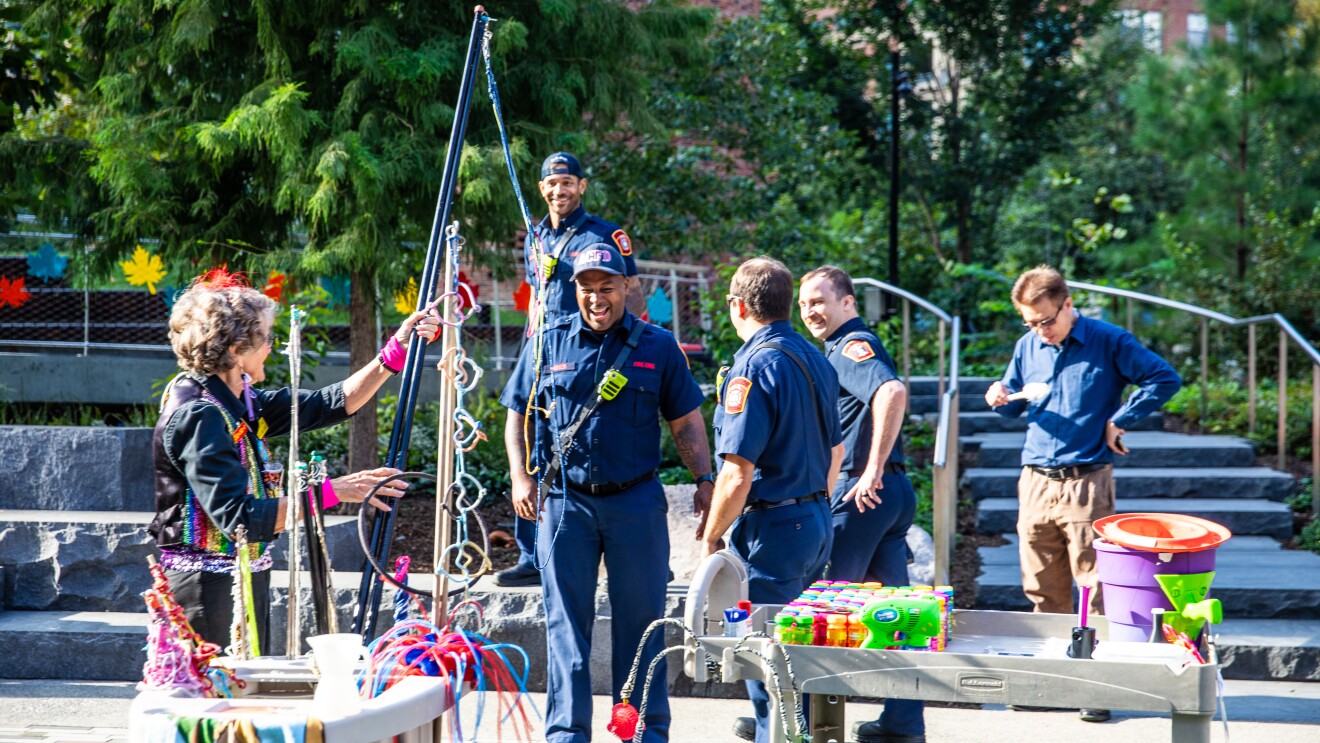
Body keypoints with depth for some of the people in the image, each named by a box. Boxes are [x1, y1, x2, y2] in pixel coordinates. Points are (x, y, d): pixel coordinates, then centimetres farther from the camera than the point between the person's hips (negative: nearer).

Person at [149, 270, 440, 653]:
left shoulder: (237, 403, 8)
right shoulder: (197, 416, -19)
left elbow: (332, 404, 16)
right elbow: (240, 517, -26)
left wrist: (397, 350, 10)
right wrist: (332, 491, -25)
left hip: (248, 576, 10)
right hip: (210, 589, -10)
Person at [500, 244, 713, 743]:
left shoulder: (657, 346, 5)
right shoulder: (549, 344, 6)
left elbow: (686, 422, 8)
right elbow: (518, 415, 10)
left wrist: (704, 481, -2)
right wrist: (521, 478, -1)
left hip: (636, 501, 0)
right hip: (564, 501, 0)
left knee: (640, 619, 6)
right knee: (566, 621, 3)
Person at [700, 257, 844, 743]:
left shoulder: (754, 366, -19)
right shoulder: (815, 358, 9)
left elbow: (737, 474, -22)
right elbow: (835, 451, 19)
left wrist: (711, 538, -11)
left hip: (772, 526, -9)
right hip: (816, 521, 9)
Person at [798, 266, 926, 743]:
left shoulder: (851, 346, -12)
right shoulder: (850, 347, 18)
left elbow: (893, 391, -31)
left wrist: (873, 469, -27)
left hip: (863, 492, -10)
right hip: (892, 492, 10)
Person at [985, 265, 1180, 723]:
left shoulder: (1109, 342, -5)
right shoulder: (1028, 347, 10)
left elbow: (1165, 379, -5)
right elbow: (1016, 403, 22)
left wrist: (1118, 420, -7)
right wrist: (1000, 399, -1)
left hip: (1086, 483, -5)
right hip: (1035, 482, 5)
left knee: (1095, 587, -4)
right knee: (1043, 590, 9)